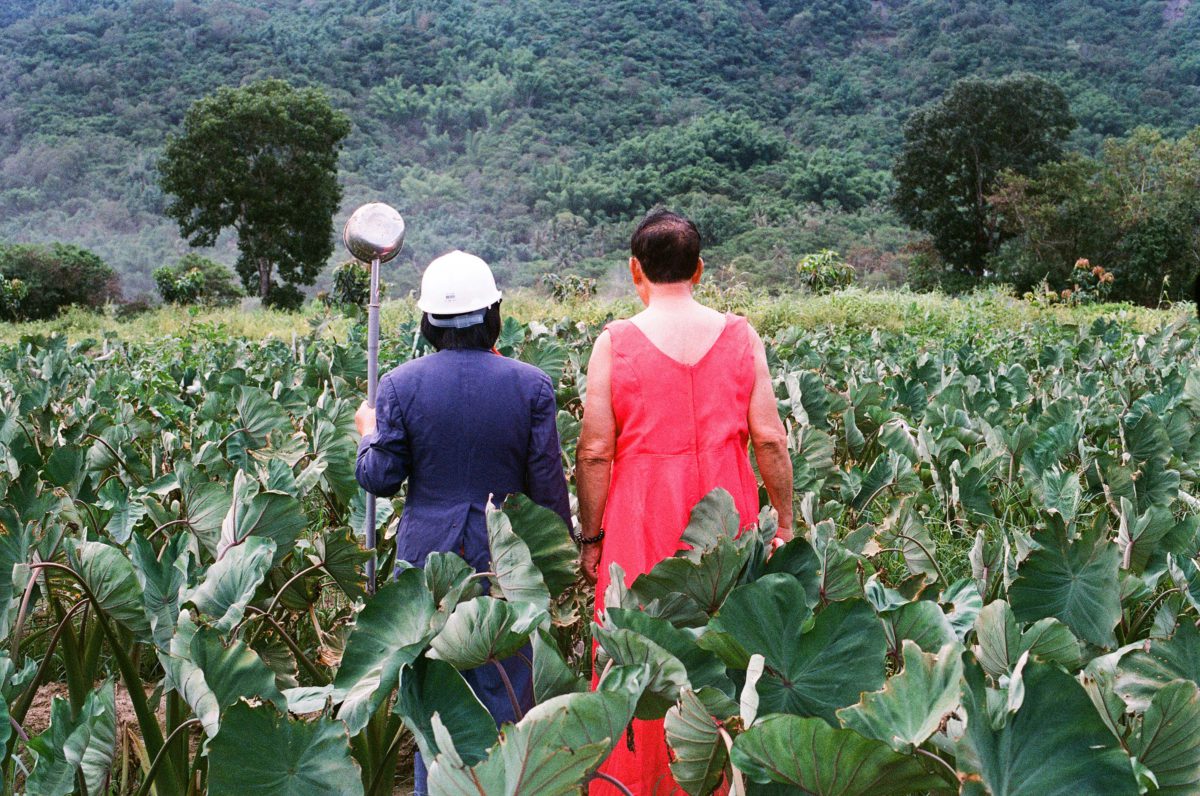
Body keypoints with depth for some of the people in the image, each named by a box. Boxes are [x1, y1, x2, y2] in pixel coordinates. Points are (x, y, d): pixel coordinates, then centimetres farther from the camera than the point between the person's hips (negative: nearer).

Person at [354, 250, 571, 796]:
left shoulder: (400, 385, -7)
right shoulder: (531, 385, -8)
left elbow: (380, 479, -4)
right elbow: (548, 485, -6)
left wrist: (369, 434, 17)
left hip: (428, 558, 1)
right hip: (506, 558, 0)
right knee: (506, 691, 11)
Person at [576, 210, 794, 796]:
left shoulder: (615, 343, -8)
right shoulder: (741, 336, -1)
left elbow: (595, 451, -7)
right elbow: (770, 439, -1)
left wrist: (591, 536, 2)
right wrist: (785, 523, 9)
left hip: (643, 525, -2)